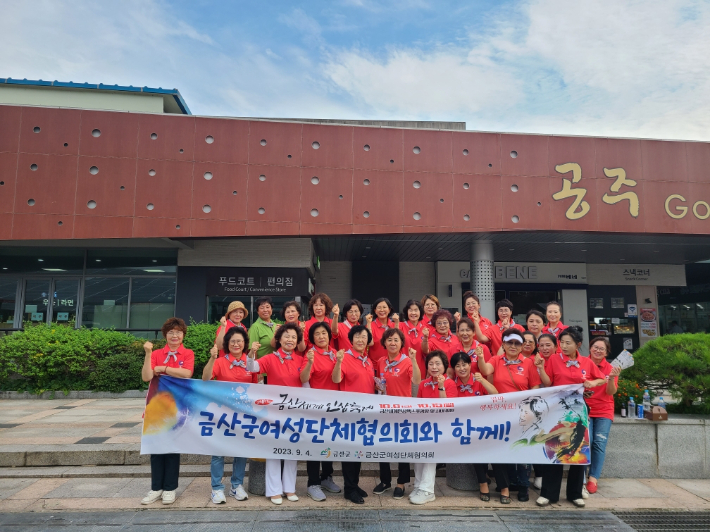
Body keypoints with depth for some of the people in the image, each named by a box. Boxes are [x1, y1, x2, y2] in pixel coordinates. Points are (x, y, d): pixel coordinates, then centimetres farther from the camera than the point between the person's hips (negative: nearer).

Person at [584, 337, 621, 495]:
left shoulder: (611, 368, -1)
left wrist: (611, 378, -24)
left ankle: (593, 478, 3)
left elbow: (611, 392, -8)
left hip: (604, 412, 1)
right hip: (585, 409, -1)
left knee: (600, 444, -4)